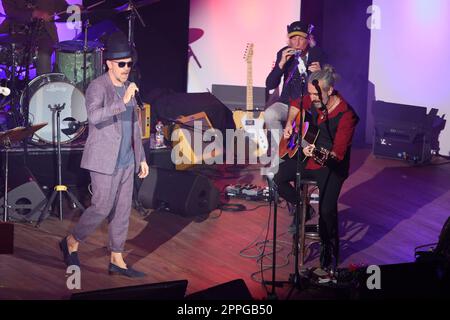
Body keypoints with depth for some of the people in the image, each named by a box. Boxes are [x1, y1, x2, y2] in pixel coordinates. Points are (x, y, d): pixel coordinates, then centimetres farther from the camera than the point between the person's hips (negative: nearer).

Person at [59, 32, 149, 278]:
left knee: (123, 209, 7)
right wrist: (123, 101, -41)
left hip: (126, 161, 7)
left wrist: (141, 158, 18)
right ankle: (71, 243, 16)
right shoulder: (97, 87, -13)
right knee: (102, 207, -6)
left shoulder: (128, 87, 11)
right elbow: (94, 116, -32)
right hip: (104, 160, -7)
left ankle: (117, 260, 14)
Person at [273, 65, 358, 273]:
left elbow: (338, 153, -27)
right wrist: (289, 123, 4)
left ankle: (329, 252, 6)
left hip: (331, 167, -6)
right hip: (307, 158, 7)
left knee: (327, 210, -20)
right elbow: (296, 104, 21)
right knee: (278, 179, -8)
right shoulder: (313, 101, -4)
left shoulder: (345, 115, -23)